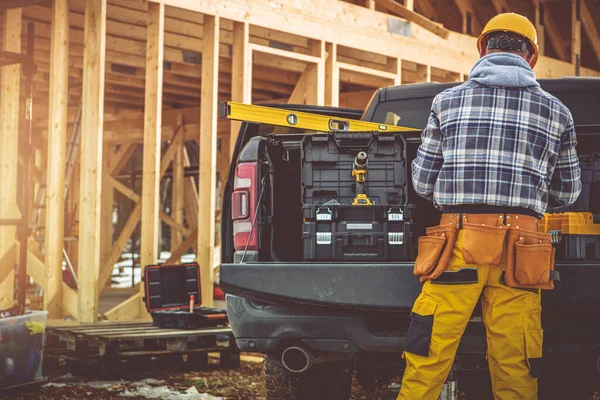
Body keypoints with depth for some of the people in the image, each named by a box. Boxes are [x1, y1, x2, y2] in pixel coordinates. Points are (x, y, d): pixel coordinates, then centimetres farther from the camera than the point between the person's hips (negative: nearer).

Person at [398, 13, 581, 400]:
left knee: (426, 362, 1)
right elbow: (567, 193, 17)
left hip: (458, 242, 0)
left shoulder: (448, 101, 8)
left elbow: (422, 182, 9)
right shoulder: (555, 111, 9)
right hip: (518, 250, 1)